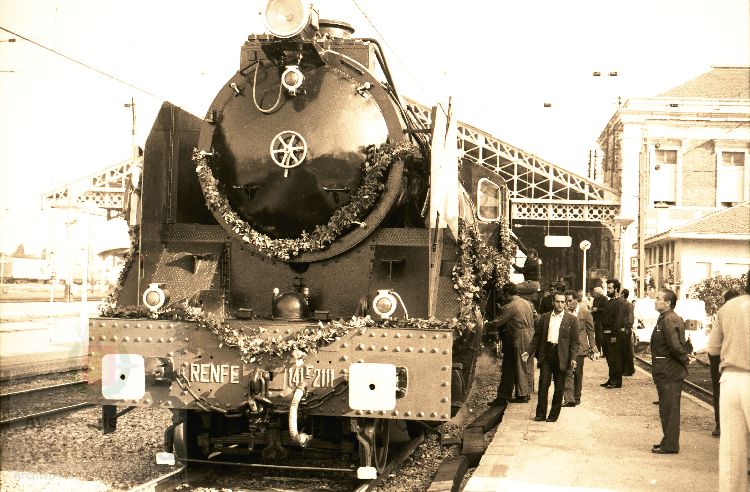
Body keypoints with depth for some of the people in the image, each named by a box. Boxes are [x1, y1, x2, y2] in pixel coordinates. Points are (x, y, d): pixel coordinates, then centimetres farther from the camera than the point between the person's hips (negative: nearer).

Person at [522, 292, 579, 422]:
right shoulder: (544, 317, 10)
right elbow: (537, 336, 12)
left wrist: (573, 358, -10)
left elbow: (574, 341, 0)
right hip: (545, 354, 2)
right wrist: (529, 352, 4)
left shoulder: (571, 319, 2)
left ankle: (554, 414, 14)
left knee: (559, 387, 4)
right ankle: (540, 414, 8)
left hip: (561, 356, -2)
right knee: (543, 384, 0)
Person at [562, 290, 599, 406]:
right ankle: (568, 399, -13)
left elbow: (590, 331, 5)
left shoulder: (585, 312, -2)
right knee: (567, 373, -10)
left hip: (579, 347, 0)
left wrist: (593, 348, 4)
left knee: (578, 374, 10)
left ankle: (577, 398, 23)